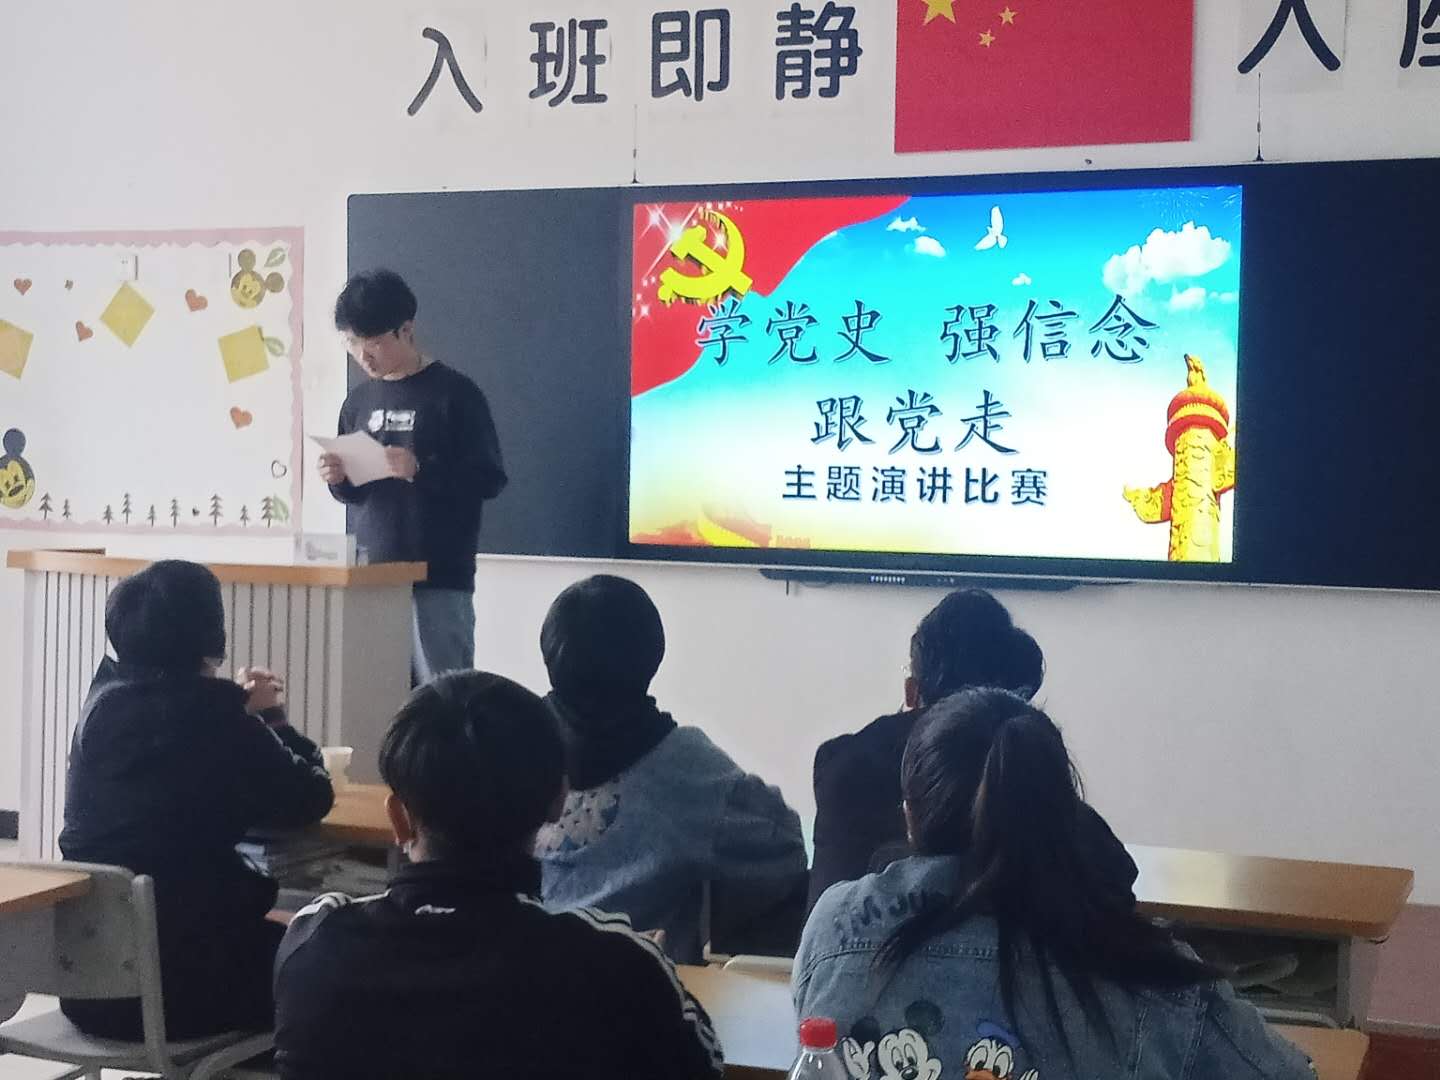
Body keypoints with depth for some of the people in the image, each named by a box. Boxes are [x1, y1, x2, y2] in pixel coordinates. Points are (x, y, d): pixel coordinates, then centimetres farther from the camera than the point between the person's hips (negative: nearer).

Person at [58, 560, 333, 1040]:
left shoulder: (104, 701, 4)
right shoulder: (212, 716, -15)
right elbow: (310, 799, -6)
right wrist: (271, 720, 8)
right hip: (178, 980, -7)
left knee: (271, 938, 30)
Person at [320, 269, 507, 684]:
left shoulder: (453, 393, -4)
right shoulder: (360, 401, 13)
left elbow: (489, 478, -8)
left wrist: (420, 470, -21)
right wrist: (338, 479, -2)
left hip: (439, 580, -5)